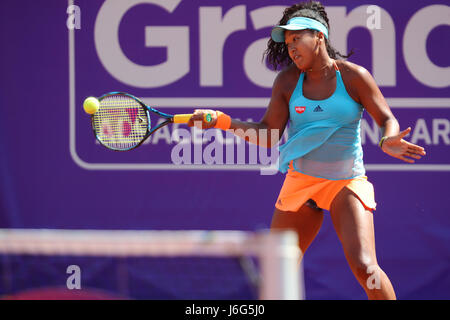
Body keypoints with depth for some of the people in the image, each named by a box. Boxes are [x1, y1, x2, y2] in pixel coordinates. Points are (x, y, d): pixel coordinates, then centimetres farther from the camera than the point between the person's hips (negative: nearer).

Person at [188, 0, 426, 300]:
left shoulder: (353, 76, -7)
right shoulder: (288, 80, 3)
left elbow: (387, 120, -2)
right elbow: (268, 134, 4)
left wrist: (387, 141, -26)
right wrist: (221, 120, -7)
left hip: (347, 182, -4)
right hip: (300, 182, 4)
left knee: (364, 266, -20)